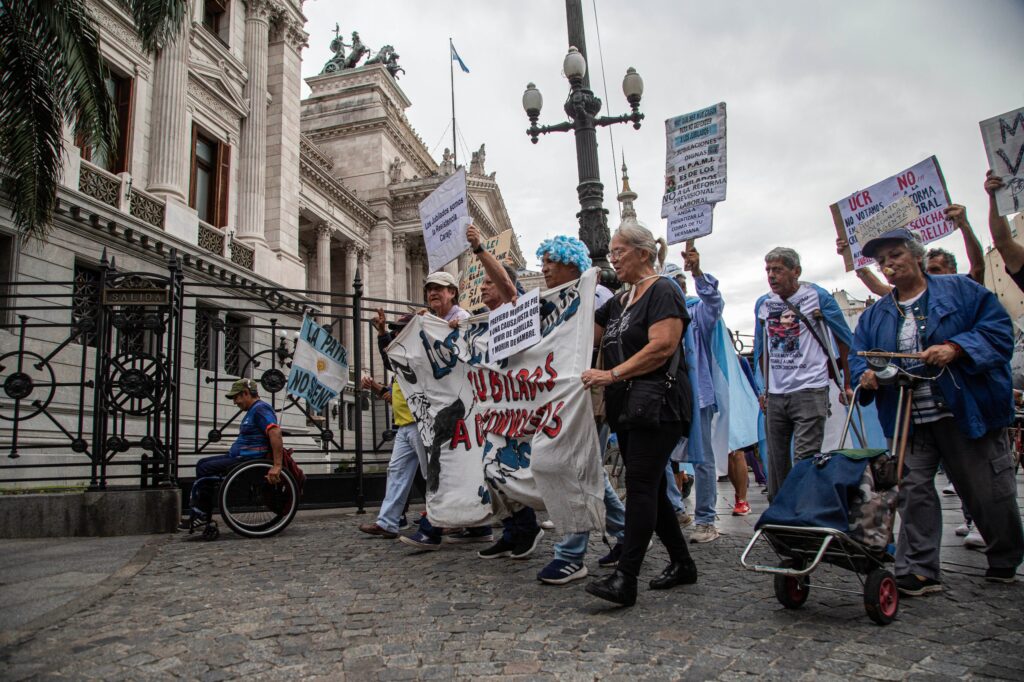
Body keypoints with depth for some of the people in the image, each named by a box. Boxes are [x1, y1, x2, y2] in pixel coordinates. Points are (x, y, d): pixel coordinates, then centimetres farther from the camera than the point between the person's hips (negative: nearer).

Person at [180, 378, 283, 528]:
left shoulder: (261, 409, -15)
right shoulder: (253, 410, 19)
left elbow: (275, 433, -29)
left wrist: (277, 465, -34)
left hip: (249, 460, -11)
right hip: (239, 456, 11)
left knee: (205, 469, -14)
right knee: (202, 463, 10)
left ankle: (201, 514, -3)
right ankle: (198, 513, 6)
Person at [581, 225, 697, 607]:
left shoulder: (662, 292, -6)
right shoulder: (618, 302, 20)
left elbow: (662, 346, -20)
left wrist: (613, 374, -21)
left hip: (657, 405, -9)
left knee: (640, 485, -14)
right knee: (649, 487, 11)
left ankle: (625, 579, -15)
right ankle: (682, 563, 23)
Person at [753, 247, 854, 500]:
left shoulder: (817, 297, -3)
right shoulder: (762, 304, 9)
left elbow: (845, 339, 5)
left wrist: (847, 384, 6)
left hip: (809, 390, -5)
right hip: (775, 394, 5)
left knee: (805, 458, -10)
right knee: (776, 459, 10)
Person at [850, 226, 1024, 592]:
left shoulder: (960, 290, 3)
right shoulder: (875, 315, 13)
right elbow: (859, 356, 7)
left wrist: (955, 348, -20)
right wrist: (867, 376, -16)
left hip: (968, 411, -3)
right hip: (908, 422, 3)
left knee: (987, 491, 8)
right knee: (913, 490, -3)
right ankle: (919, 571, 3)